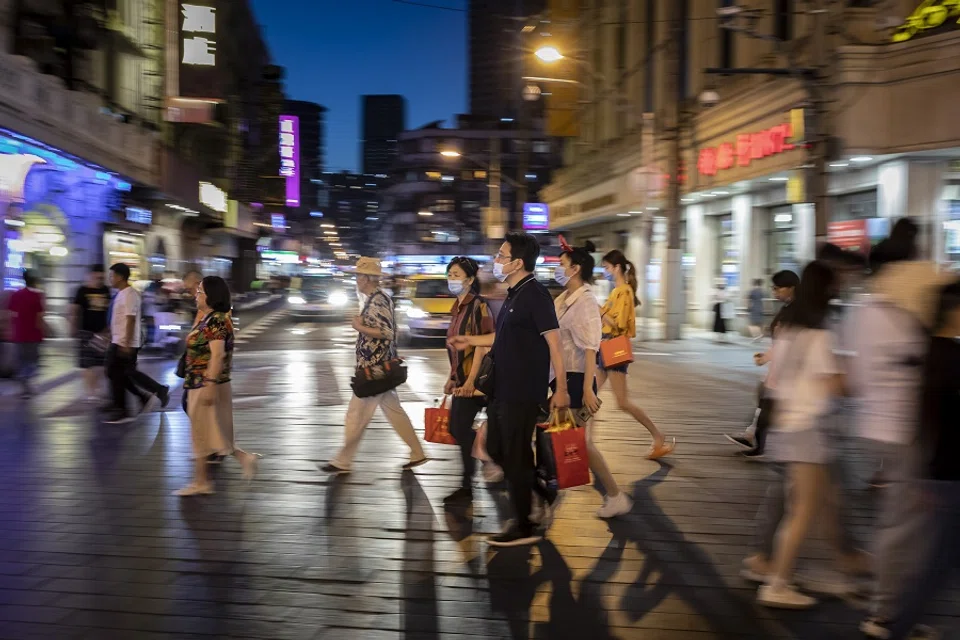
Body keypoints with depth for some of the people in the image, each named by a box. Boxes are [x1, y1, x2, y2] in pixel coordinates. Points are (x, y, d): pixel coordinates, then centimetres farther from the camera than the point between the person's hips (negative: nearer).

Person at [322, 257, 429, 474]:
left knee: (356, 415, 0)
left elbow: (387, 333, -24)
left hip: (374, 368, -10)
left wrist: (359, 327, -17)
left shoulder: (376, 301, -18)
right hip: (380, 367, 10)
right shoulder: (378, 298, 13)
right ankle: (417, 453, 18)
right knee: (393, 410, 14)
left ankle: (343, 461, 10)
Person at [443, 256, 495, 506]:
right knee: (457, 429, 9)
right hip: (462, 379, 9)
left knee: (461, 429, -5)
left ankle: (467, 485, 6)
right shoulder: (458, 307, 13)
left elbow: (481, 345, -19)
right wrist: (452, 378, 18)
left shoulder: (478, 305, -13)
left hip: (473, 379, -9)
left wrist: (470, 380, -22)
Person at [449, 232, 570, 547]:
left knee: (515, 456, -1)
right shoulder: (514, 294, 12)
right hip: (503, 389, 10)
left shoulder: (535, 295, -15)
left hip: (523, 393, -9)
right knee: (496, 449, 16)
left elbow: (554, 342, -18)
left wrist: (561, 389, -21)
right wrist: (470, 340, 29)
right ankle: (543, 493, 29)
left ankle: (524, 527, 11)